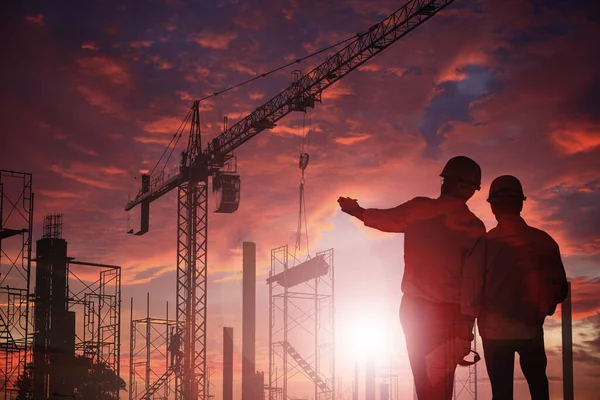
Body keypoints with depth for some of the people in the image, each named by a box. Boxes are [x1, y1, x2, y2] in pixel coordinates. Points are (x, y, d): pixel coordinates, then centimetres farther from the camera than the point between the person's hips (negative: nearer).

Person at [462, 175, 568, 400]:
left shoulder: (484, 244, -11)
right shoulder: (543, 241, -4)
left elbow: (471, 292, -11)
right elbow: (560, 290, 1)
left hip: (495, 331, -1)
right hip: (531, 329, 2)